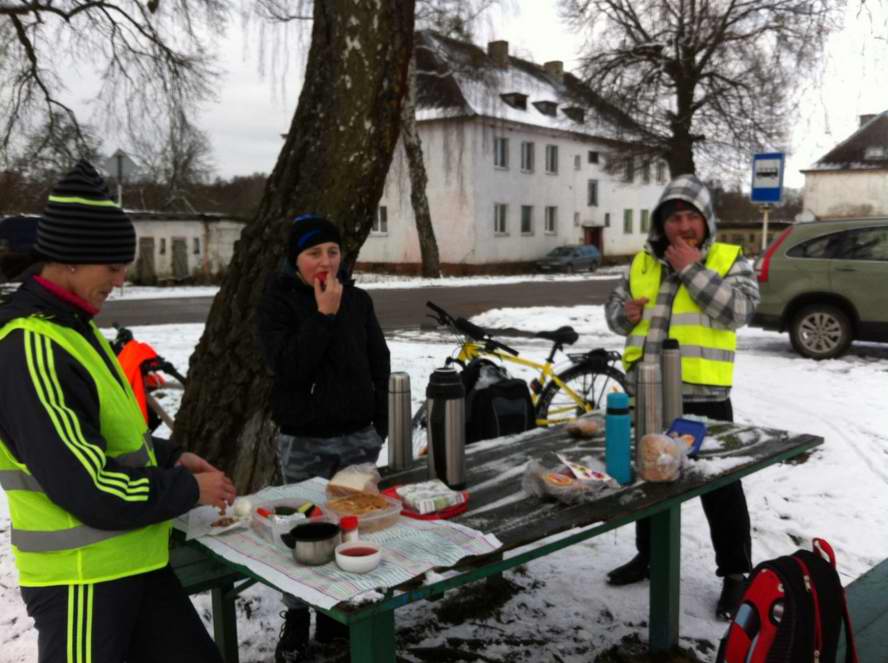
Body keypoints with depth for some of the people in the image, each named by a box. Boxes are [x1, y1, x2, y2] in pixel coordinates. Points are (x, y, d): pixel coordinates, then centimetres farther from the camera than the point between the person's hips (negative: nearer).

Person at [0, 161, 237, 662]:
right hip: (82, 580, -9)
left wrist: (169, 457, 7)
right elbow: (91, 490, -26)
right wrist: (189, 489, -13)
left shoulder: (69, 325, 8)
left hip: (131, 560, 9)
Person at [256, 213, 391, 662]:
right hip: (304, 440, -3)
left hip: (359, 436, 3)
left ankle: (338, 616, 27)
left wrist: (380, 422, 9)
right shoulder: (276, 303, -6)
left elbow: (379, 363, 11)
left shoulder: (358, 299, 4)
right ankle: (296, 624, 22)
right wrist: (324, 314, -21)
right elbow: (288, 367, -19)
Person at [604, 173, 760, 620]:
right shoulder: (643, 262, 10)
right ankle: (649, 555, 35)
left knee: (720, 486, 3)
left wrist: (693, 269, -18)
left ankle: (736, 573, 17)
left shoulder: (729, 260, -2)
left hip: (704, 397, -5)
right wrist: (625, 314, -5)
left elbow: (737, 311, -17)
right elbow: (614, 307, 18)